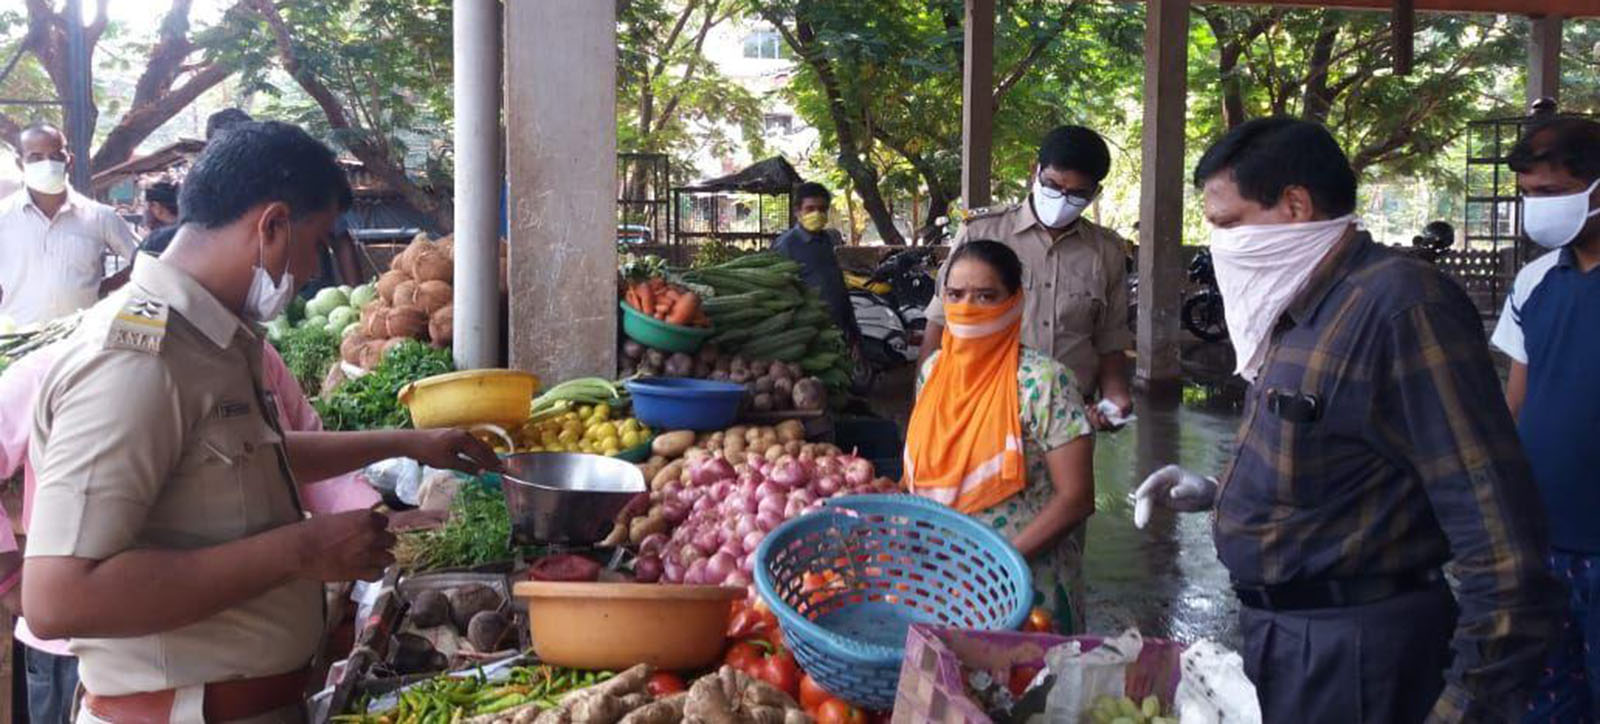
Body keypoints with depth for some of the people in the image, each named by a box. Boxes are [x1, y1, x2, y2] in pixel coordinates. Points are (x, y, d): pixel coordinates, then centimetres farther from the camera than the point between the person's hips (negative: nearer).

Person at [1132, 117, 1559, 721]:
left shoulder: (1398, 304, -20)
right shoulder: (1299, 312, 10)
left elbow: (1496, 523, -24)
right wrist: (1215, 492, 11)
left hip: (1352, 653, -9)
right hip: (1284, 640, 9)